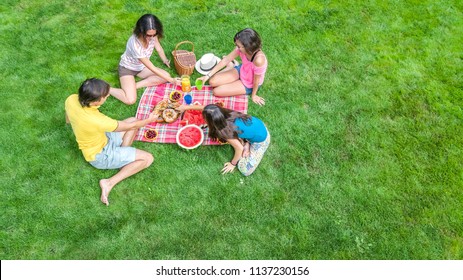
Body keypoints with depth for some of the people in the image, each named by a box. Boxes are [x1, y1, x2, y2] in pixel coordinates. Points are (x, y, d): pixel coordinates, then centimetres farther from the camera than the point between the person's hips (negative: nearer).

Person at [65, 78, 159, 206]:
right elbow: (130, 126, -20)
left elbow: (68, 120, 5)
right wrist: (149, 120, -2)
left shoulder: (71, 99, -19)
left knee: (133, 120, 9)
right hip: (100, 156, -8)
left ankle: (124, 158, 7)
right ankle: (109, 183, -8)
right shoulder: (98, 120, -38)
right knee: (147, 158, -11)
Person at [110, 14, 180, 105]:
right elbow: (152, 68, -31)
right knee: (130, 100, -25)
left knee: (166, 75, -12)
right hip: (127, 68, -7)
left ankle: (133, 86, -9)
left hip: (142, 66, 7)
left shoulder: (152, 34, -23)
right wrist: (171, 80, -27)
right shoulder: (135, 45, -39)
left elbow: (159, 49, 3)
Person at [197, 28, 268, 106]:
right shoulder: (241, 48, -23)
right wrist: (207, 76, -12)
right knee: (213, 82, -4)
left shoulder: (258, 59, -43)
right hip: (240, 70, 5)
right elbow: (226, 60, -12)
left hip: (249, 85, -5)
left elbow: (256, 80, -26)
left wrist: (253, 95, -9)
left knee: (216, 91, -9)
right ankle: (230, 67, 22)